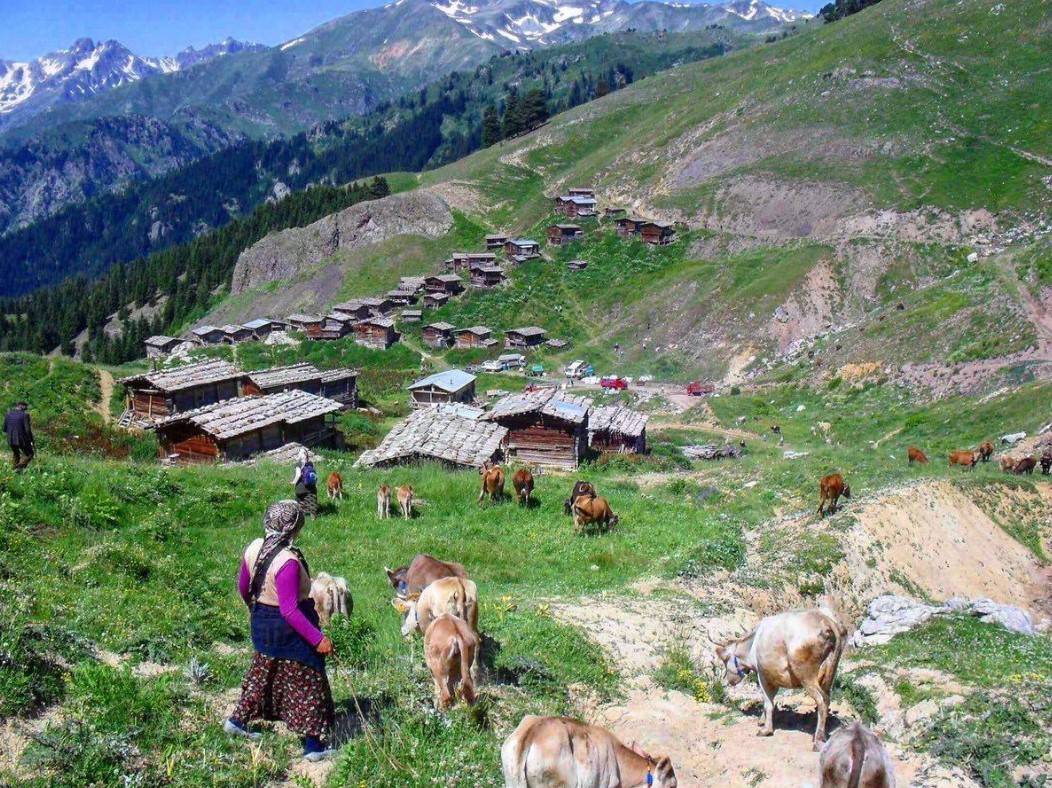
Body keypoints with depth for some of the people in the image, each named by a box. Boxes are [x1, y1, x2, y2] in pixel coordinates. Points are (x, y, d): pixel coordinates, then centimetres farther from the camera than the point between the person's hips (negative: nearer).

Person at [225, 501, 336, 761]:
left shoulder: (254, 548, -6)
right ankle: (314, 745, 12)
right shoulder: (288, 562, -30)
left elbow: (243, 586, 10)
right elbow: (289, 610, -30)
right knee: (308, 681, 6)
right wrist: (318, 638, -25)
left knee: (262, 673, 28)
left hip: (261, 622, 8)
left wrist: (253, 606, 30)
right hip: (289, 629, -8)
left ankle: (238, 720, 42)